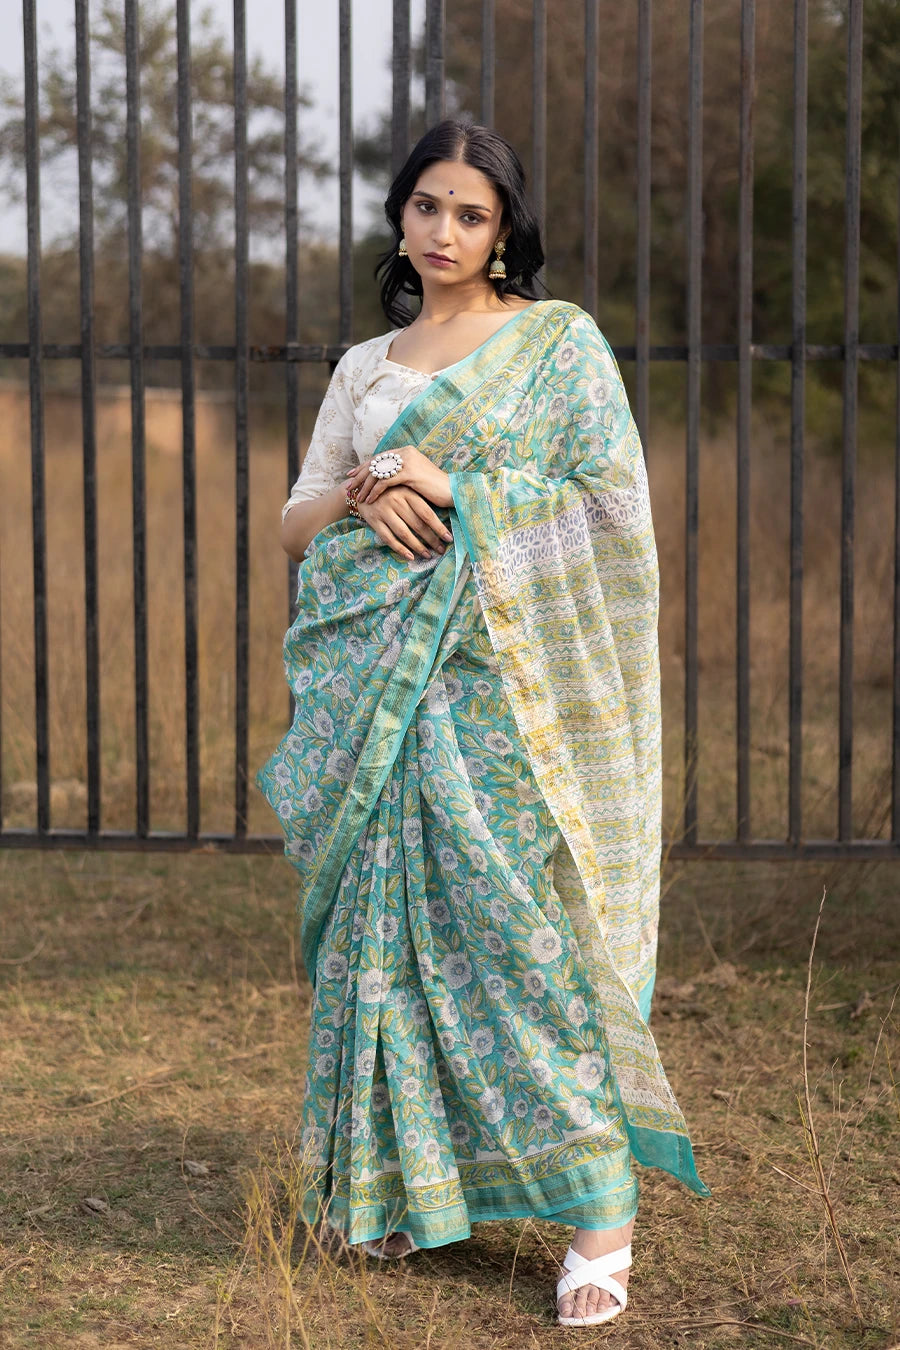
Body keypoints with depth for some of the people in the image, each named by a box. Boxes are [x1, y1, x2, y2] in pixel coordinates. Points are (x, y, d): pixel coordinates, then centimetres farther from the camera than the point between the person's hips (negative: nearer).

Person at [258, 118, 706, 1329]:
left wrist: (450, 488, -10)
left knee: (524, 924, -10)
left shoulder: (561, 341, 4)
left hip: (500, 678, -5)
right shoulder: (364, 368, 18)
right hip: (377, 684, 5)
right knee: (391, 923, 3)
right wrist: (362, 495, -7)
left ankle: (599, 1212, -6)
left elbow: (612, 505, -5)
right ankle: (403, 1183, 14)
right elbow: (295, 526, 14)